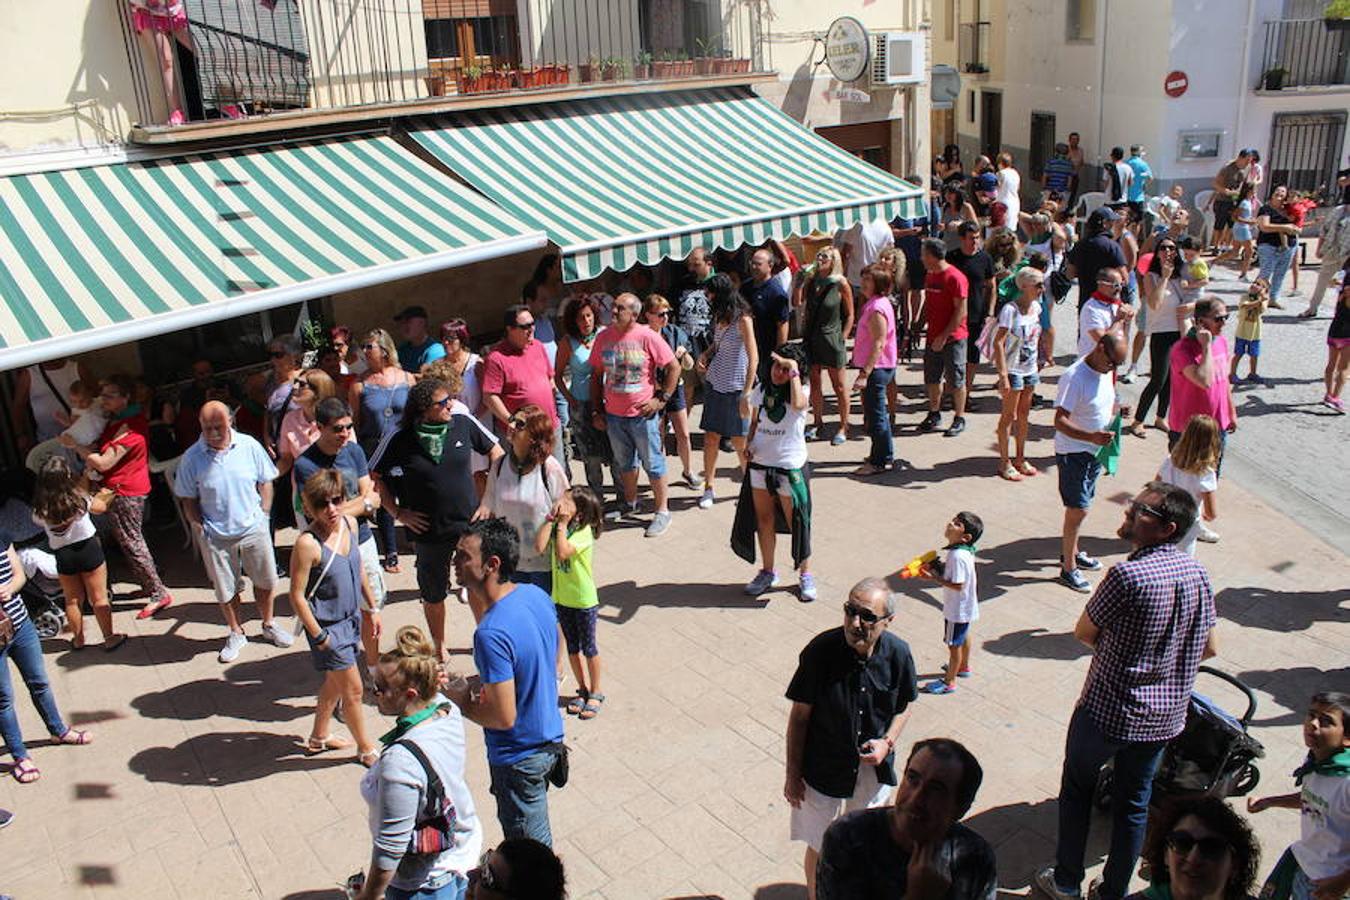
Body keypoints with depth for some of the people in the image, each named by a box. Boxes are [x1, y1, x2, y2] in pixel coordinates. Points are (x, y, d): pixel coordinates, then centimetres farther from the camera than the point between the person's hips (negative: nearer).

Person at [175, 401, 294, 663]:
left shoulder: (249, 446, -9)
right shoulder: (192, 458, -11)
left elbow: (266, 482, 3)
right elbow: (189, 500, -1)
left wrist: (262, 515, -1)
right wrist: (200, 527, -9)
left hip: (253, 529, 1)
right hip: (216, 536, -1)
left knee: (265, 581, 15)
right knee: (225, 590, 12)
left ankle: (268, 625, 39)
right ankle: (236, 634, 34)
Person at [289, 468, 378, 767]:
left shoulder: (350, 523, -6)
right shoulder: (308, 543, -27)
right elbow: (297, 596, -21)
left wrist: (372, 608, 14)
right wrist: (319, 637, -16)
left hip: (351, 618, 7)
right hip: (328, 626, -7)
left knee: (335, 681, 24)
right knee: (353, 690, 6)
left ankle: (318, 737, 45)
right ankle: (366, 750, 27)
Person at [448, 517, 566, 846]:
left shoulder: (492, 634, -33)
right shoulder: (537, 595, -8)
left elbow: (503, 717, -29)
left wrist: (462, 703, -11)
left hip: (518, 756, -8)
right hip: (549, 736, 8)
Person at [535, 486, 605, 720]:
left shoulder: (584, 531, -21)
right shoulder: (557, 525, -3)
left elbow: (563, 552, -33)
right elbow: (540, 547, -17)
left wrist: (562, 524, -26)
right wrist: (551, 519, -16)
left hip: (584, 600, -6)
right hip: (561, 598, 6)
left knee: (588, 648, 9)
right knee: (572, 648, 18)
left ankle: (596, 692, 25)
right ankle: (583, 689, 34)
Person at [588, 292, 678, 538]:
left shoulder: (647, 337, -11)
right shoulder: (604, 337, 1)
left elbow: (673, 368, -7)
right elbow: (596, 375, 10)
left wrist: (662, 399, -10)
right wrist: (598, 411, 7)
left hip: (643, 414, -4)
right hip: (614, 415, 5)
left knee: (653, 463, 4)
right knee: (624, 463, 19)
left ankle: (662, 512, 16)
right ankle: (630, 505, 37)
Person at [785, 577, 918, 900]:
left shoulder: (898, 654, -17)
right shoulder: (820, 650, -25)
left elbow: (904, 706, 3)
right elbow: (799, 716, -14)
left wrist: (888, 742, -14)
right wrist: (792, 775, -9)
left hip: (874, 767, 3)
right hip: (823, 768, -3)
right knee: (820, 848, 15)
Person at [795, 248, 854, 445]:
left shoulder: (841, 284, -7)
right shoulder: (811, 280, 5)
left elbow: (850, 315, -3)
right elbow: (797, 303, -4)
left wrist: (842, 339, -9)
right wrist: (799, 280, -10)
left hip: (831, 339, -5)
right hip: (811, 338, 5)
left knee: (839, 386, 4)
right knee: (813, 383, 12)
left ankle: (843, 427, 14)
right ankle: (817, 423, 26)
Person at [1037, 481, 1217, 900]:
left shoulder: (1128, 574, -26)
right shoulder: (1197, 574, -5)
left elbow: (1083, 632, -13)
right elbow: (1208, 648, 6)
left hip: (1107, 710, -5)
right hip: (1165, 716, 5)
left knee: (1077, 787, 17)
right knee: (1133, 803, 18)